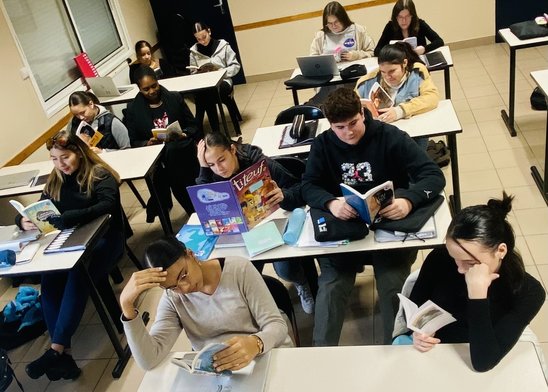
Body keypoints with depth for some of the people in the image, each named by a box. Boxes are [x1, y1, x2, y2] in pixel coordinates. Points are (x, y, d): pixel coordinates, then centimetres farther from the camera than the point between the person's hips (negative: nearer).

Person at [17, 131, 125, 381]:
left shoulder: (99, 174, -5)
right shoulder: (54, 182, 14)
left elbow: (108, 205, -22)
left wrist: (73, 217, -37)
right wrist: (24, 221, -13)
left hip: (103, 237, -5)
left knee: (78, 275, -33)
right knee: (49, 279, -24)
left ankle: (56, 349, -29)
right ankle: (63, 353, -27)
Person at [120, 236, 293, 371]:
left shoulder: (239, 269, -8)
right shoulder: (172, 299, -2)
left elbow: (276, 325, -9)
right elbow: (148, 360, -13)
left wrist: (255, 343, -30)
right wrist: (127, 305, -22)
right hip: (218, 375, 1)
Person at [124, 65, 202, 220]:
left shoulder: (175, 98, 6)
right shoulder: (133, 109, 5)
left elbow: (193, 125, 8)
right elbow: (134, 142, 7)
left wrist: (182, 135, -12)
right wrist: (148, 143, -14)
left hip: (181, 147, 1)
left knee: (171, 151, -26)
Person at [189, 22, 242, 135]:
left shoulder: (223, 45, 1)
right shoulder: (194, 51, 8)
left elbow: (235, 66, 1)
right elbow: (193, 74, 13)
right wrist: (199, 72, -10)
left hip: (222, 81, -2)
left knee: (207, 93, -35)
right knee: (199, 94, -33)